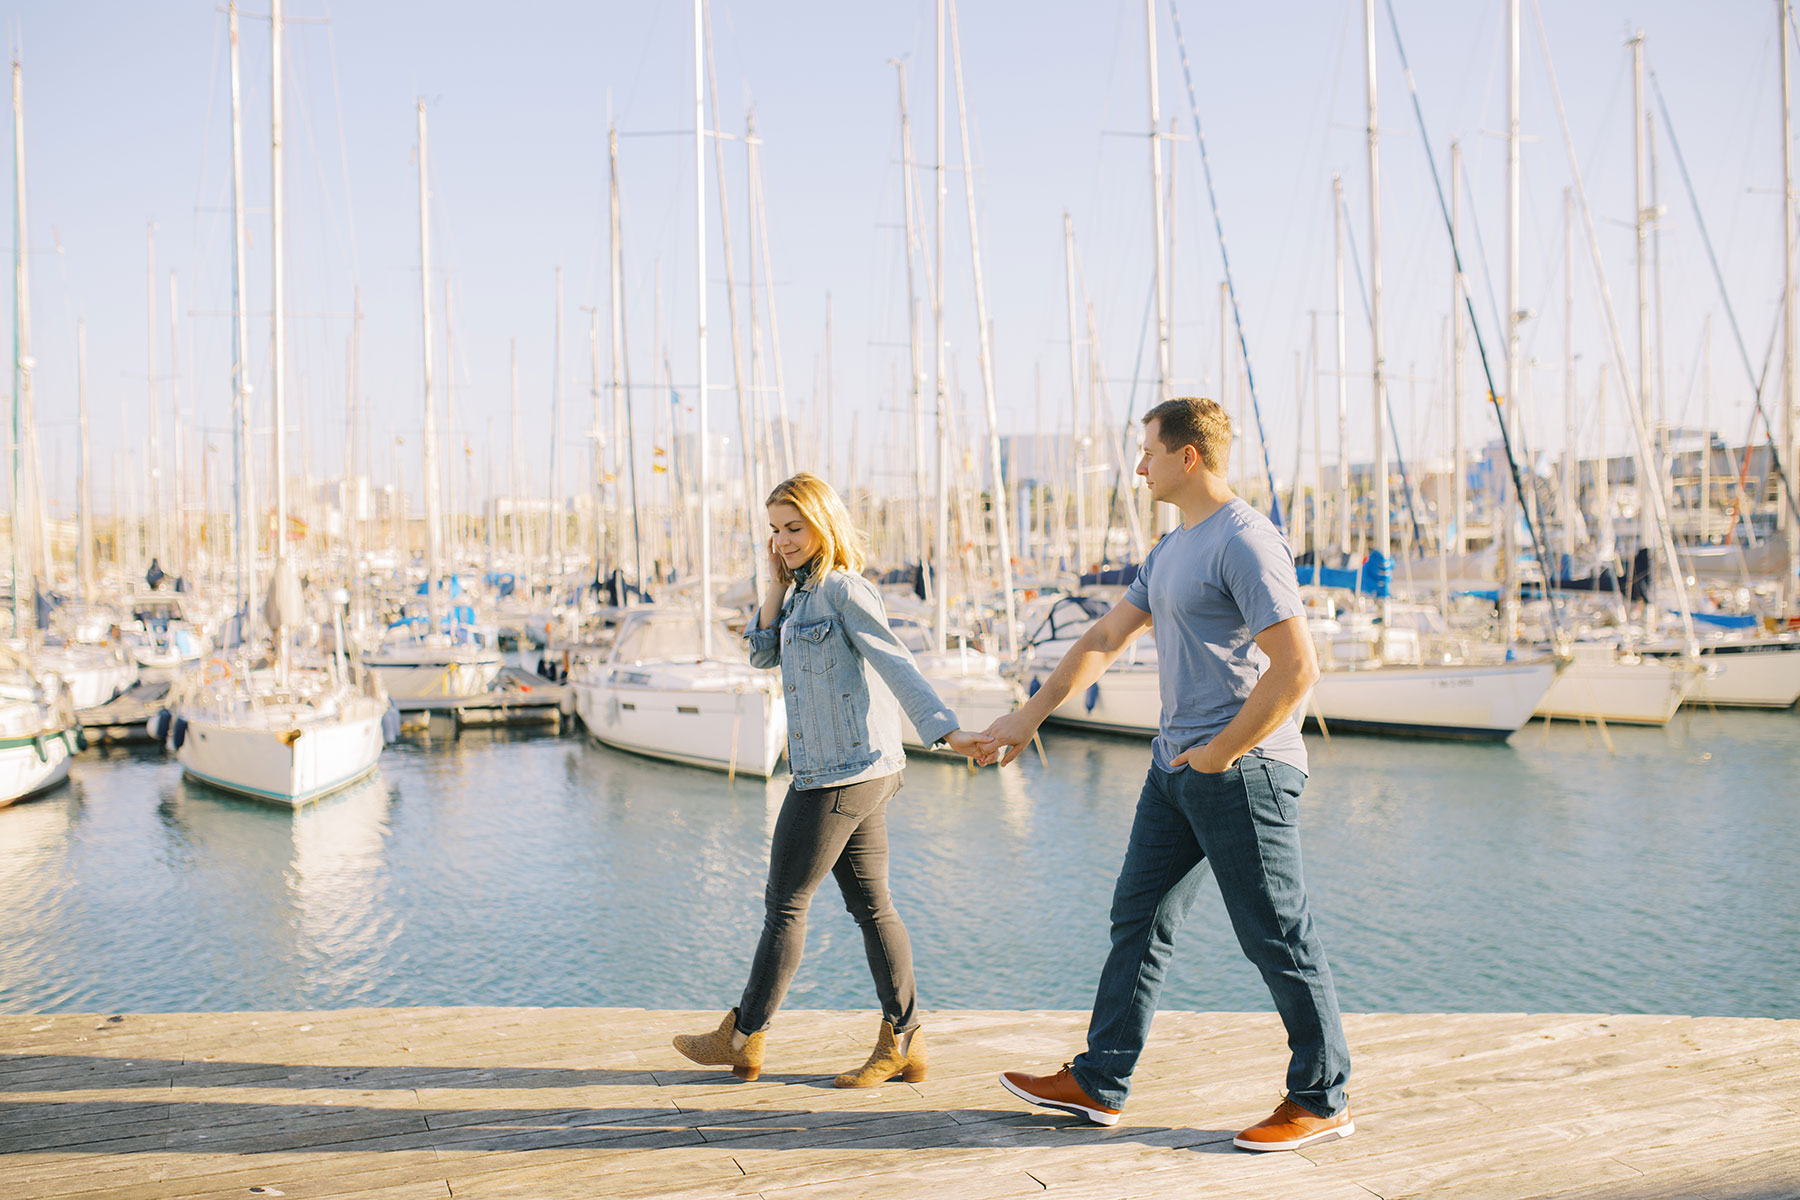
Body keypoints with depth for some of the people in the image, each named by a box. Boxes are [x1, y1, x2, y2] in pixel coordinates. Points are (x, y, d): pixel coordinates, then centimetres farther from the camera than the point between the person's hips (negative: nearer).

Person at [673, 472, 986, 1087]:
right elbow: (762, 653, 13)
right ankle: (903, 1042, 13)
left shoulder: (844, 588, -12)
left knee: (785, 902, 2)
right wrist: (776, 583, 5)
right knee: (871, 904, 9)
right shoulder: (804, 595, 16)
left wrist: (946, 729, -27)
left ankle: (743, 1037, 15)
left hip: (842, 772, -9)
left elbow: (896, 665, -19)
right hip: (858, 774, 9)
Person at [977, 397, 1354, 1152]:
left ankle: (1323, 1100, 16)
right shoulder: (1171, 550, 16)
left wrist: (1222, 752, -17)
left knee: (1276, 937, 1)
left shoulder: (1246, 543, -14)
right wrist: (1028, 717, 20)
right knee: (1139, 918, 12)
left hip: (1242, 771, -10)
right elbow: (1105, 639, 21)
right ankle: (1098, 1083, 21)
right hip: (1177, 765, 10)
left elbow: (1296, 669, -21)